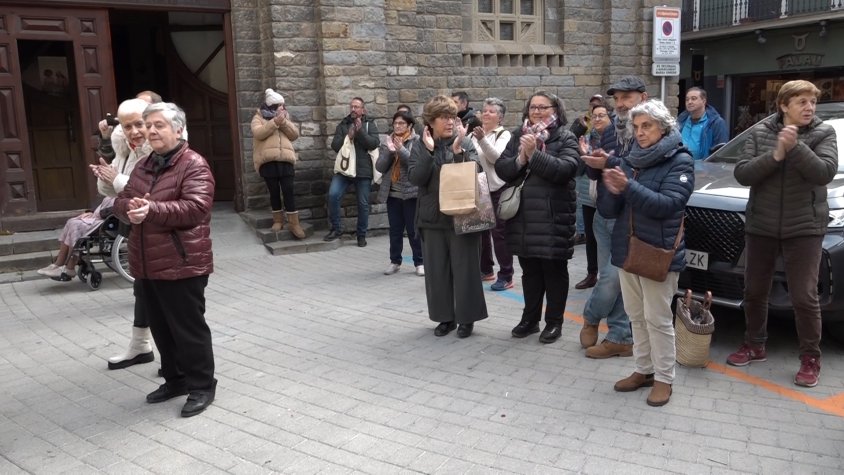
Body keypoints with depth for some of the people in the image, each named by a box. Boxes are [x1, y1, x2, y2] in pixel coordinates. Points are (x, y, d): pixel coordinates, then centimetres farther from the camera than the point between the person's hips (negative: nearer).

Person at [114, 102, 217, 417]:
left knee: (188, 329, 1)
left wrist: (152, 209, -33)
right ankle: (175, 379, 33)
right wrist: (130, 208, -10)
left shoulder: (194, 165, -11)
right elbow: (120, 201, 14)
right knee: (160, 327, 17)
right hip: (146, 266, 8)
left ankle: (202, 386, 15)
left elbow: (196, 208, -23)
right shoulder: (143, 166, 15)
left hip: (181, 265, -8)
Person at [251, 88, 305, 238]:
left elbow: (295, 134, 6)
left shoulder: (285, 117, 18)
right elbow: (258, 133, -12)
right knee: (274, 192, 5)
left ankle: (294, 223, -1)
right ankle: (278, 220, 19)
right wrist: (274, 122, -18)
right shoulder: (259, 118, 7)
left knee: (288, 191, -4)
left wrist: (284, 122, -8)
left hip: (285, 160, 2)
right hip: (267, 160, -2)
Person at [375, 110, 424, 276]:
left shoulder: (417, 142, -4)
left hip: (411, 192, -4)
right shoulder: (387, 142, 9)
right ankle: (395, 261, 21)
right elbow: (379, 167, 1)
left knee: (414, 229, 2)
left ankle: (419, 262, 12)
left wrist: (401, 149, -23)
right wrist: (389, 151, -14)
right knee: (395, 230, 11)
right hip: (392, 193, 4)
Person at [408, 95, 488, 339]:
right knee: (437, 270, 8)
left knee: (465, 269, 3)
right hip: (432, 218, 2)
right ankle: (446, 316, 22)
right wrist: (429, 151, -17)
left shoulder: (466, 145, 0)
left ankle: (466, 317, 17)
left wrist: (457, 149, -20)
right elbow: (415, 178, -11)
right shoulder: (420, 149, 4)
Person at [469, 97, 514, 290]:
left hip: (498, 190, -6)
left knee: (499, 232, -5)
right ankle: (485, 270, 28)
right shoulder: (474, 134, 11)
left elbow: (497, 157, -21)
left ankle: (506, 276, 2)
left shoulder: (504, 135, -4)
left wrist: (482, 139, -33)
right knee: (480, 230, 14)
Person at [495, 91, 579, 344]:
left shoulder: (565, 138, -3)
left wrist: (534, 153, -21)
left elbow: (565, 170, -18)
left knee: (554, 271, 7)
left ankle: (554, 321, 19)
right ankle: (530, 318, 28)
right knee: (529, 270, 15)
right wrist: (520, 159, -16)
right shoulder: (519, 135, 10)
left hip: (553, 216, -4)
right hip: (524, 216, 4)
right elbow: (501, 169, 2)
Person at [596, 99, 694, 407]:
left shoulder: (680, 160, -6)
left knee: (658, 319, 1)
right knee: (636, 316, 14)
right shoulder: (631, 160, 8)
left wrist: (628, 187, -29)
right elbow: (608, 210, 4)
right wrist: (610, 190, -18)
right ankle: (643, 369, 28)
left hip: (658, 252, -6)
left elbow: (668, 204, -21)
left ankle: (664, 378, 15)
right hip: (627, 250, 6)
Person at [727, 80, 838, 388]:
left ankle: (811, 359, 16)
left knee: (804, 297, -1)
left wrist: (795, 147, -26)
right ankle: (754, 346, 30)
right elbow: (742, 174, -8)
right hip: (760, 226, 2)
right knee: (754, 292, 12)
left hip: (804, 228, -2)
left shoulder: (823, 133, -2)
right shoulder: (760, 132, 1)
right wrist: (776, 155, -21)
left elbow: (825, 173, -17)